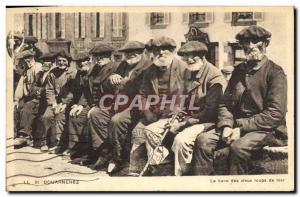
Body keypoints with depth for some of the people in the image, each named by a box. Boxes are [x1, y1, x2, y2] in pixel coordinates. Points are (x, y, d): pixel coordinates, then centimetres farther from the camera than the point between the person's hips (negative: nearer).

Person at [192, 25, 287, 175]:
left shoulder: (275, 73, -5)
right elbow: (225, 103, 13)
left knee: (238, 147, -35)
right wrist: (226, 125, -8)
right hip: (237, 125, 6)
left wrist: (241, 128, -18)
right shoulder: (239, 70, 14)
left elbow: (275, 114, -14)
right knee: (203, 140, -17)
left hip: (266, 129, -6)